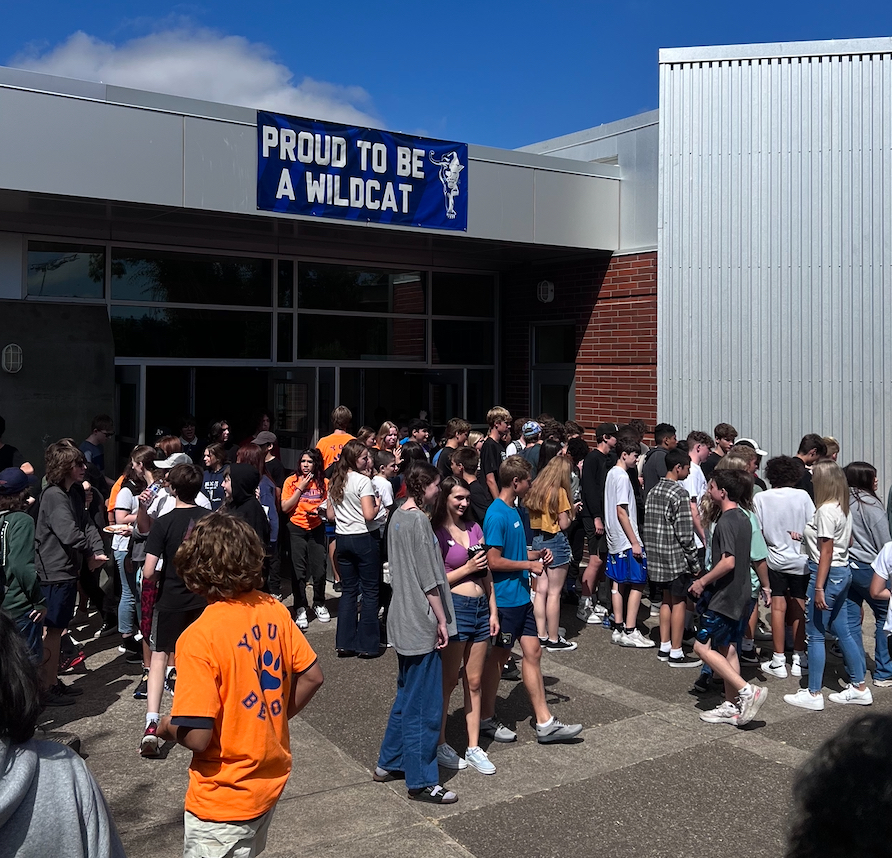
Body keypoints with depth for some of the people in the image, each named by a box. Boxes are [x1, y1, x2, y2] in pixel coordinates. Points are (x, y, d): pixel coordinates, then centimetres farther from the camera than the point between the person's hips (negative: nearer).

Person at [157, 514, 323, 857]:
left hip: (225, 799, -6)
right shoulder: (274, 611, -7)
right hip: (272, 780, 6)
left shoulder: (199, 638, -25)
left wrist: (167, 726, -4)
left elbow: (198, 736, -25)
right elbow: (312, 676, 1)